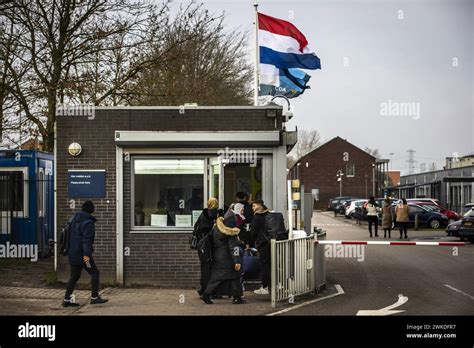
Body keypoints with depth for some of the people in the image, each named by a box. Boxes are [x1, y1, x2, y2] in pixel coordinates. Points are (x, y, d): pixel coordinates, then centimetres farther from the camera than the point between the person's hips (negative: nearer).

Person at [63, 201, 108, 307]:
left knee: (74, 276, 13)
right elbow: (87, 239, -21)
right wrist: (87, 254, -25)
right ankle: (94, 297, 3)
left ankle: (67, 299, 11)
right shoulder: (88, 222, -13)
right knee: (94, 273, 3)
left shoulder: (74, 220, 14)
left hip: (73, 254, 8)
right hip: (82, 254, -8)